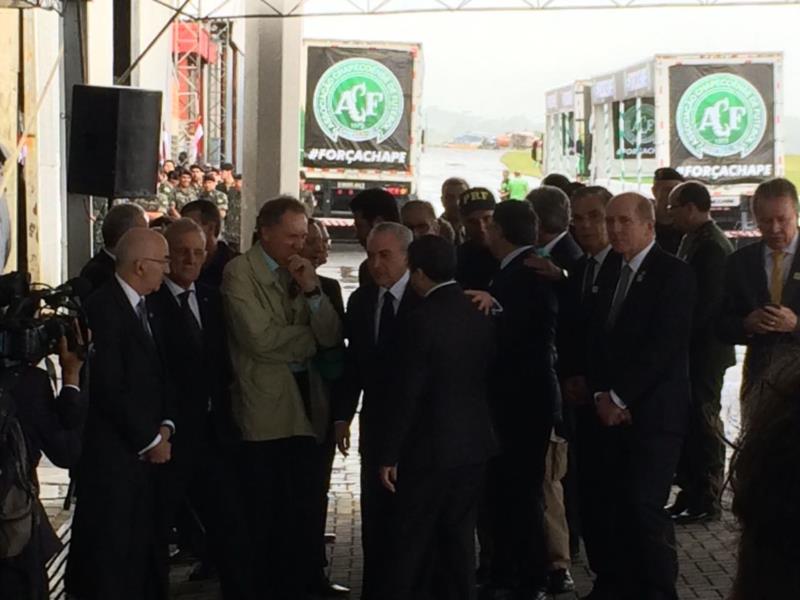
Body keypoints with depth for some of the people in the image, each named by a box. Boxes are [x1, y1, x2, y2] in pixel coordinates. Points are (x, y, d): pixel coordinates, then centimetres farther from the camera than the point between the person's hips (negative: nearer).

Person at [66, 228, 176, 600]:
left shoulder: (145, 308, 13)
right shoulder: (103, 308, -15)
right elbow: (110, 388, -19)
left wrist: (165, 426, 1)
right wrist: (150, 440, -11)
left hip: (145, 450, 8)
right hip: (112, 454, -8)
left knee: (145, 551, 8)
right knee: (110, 555, -1)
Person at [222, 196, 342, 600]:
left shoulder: (303, 273, 13)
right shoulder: (239, 272, -5)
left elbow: (331, 336, 4)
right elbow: (259, 338, -16)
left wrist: (311, 290, -10)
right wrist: (312, 338, -1)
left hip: (305, 405, 5)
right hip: (264, 409, -5)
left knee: (303, 511, 6)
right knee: (265, 514, 1)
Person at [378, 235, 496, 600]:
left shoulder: (424, 320, -17)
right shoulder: (479, 314, 3)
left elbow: (407, 394, -16)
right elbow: (488, 375, 10)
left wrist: (390, 455, -11)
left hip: (431, 446, -7)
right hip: (473, 445, 7)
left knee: (412, 543, 3)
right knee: (459, 535, 14)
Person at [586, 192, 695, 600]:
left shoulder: (673, 273, -7)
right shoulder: (611, 273, 15)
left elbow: (665, 346, -15)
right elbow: (598, 339, 14)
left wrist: (619, 397, -14)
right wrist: (600, 394, -1)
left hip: (654, 412, -6)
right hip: (613, 410, 6)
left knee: (645, 506, -10)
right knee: (616, 503, 6)